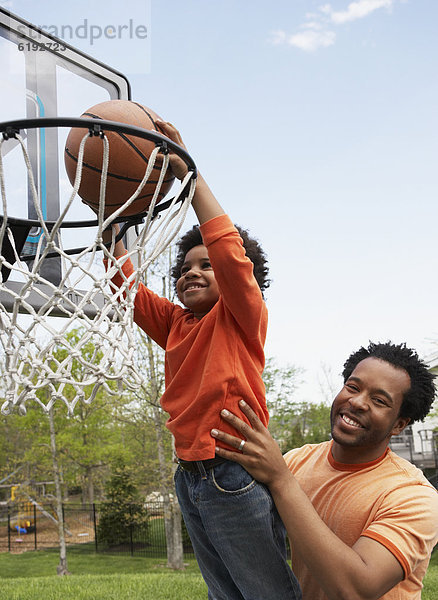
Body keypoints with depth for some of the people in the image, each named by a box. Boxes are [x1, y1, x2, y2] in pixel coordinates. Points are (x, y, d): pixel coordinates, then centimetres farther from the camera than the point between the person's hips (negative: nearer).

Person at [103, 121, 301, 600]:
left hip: (236, 476, -7)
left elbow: (231, 253, -21)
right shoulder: (175, 323, 14)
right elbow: (127, 285, 11)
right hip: (189, 476, 7)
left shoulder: (244, 318, -5)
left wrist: (188, 172, -21)